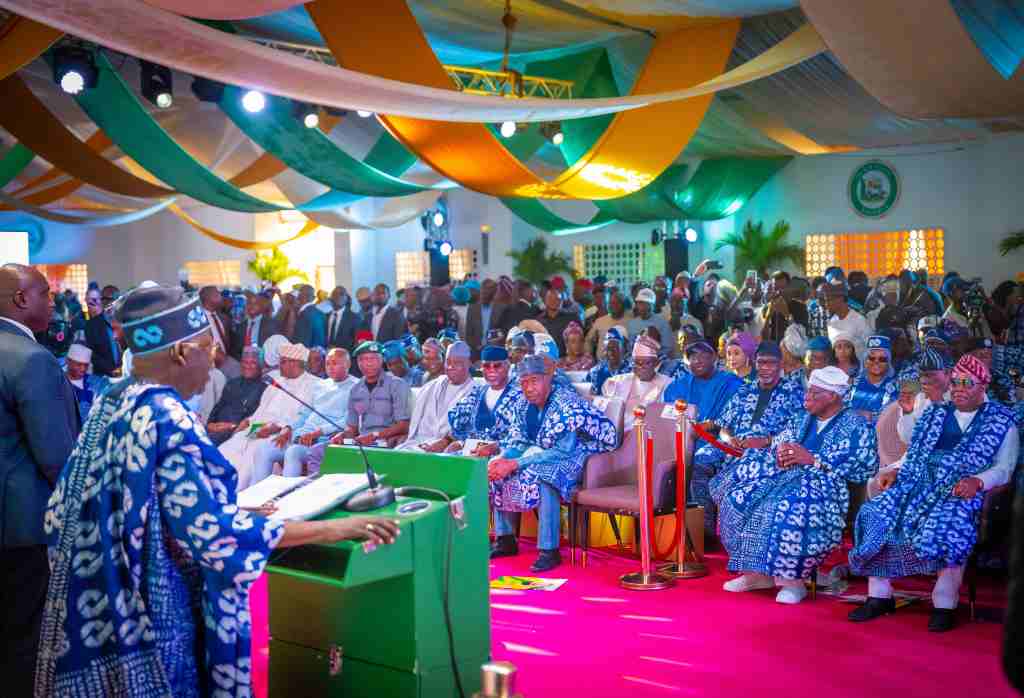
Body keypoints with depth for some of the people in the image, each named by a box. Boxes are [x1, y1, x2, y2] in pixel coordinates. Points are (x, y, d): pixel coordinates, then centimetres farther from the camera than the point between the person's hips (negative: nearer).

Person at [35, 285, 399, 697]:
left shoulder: (110, 406, 4)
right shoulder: (167, 421, -24)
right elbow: (210, 532, -28)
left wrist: (232, 511, 21)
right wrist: (330, 529, -25)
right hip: (148, 615, -9)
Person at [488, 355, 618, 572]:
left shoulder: (568, 403, -23)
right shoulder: (525, 404, 2)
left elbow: (564, 451, -30)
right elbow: (517, 442, 6)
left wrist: (515, 464, -32)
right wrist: (502, 460, -19)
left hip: (576, 460, -8)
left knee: (542, 475, -36)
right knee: (497, 471, -4)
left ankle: (550, 551, -30)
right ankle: (506, 540, 6)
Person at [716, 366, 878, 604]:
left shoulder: (855, 425, 1)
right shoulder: (801, 419, 21)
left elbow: (866, 466, -11)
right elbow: (776, 445, 20)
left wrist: (813, 459, -15)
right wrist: (780, 454, -6)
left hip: (825, 484, -7)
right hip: (787, 477, 7)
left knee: (793, 507, -39)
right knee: (737, 497, -15)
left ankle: (794, 579, -23)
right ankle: (757, 572, -11)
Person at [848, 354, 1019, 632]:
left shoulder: (1001, 422, 10)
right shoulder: (934, 414, 23)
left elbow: (1003, 468, 1)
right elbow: (913, 455, 23)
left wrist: (977, 481, -18)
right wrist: (896, 472, 4)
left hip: (961, 489, -4)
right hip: (921, 482, 5)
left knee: (947, 525, -37)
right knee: (874, 514, -19)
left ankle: (945, 605, -24)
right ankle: (879, 596, -11)